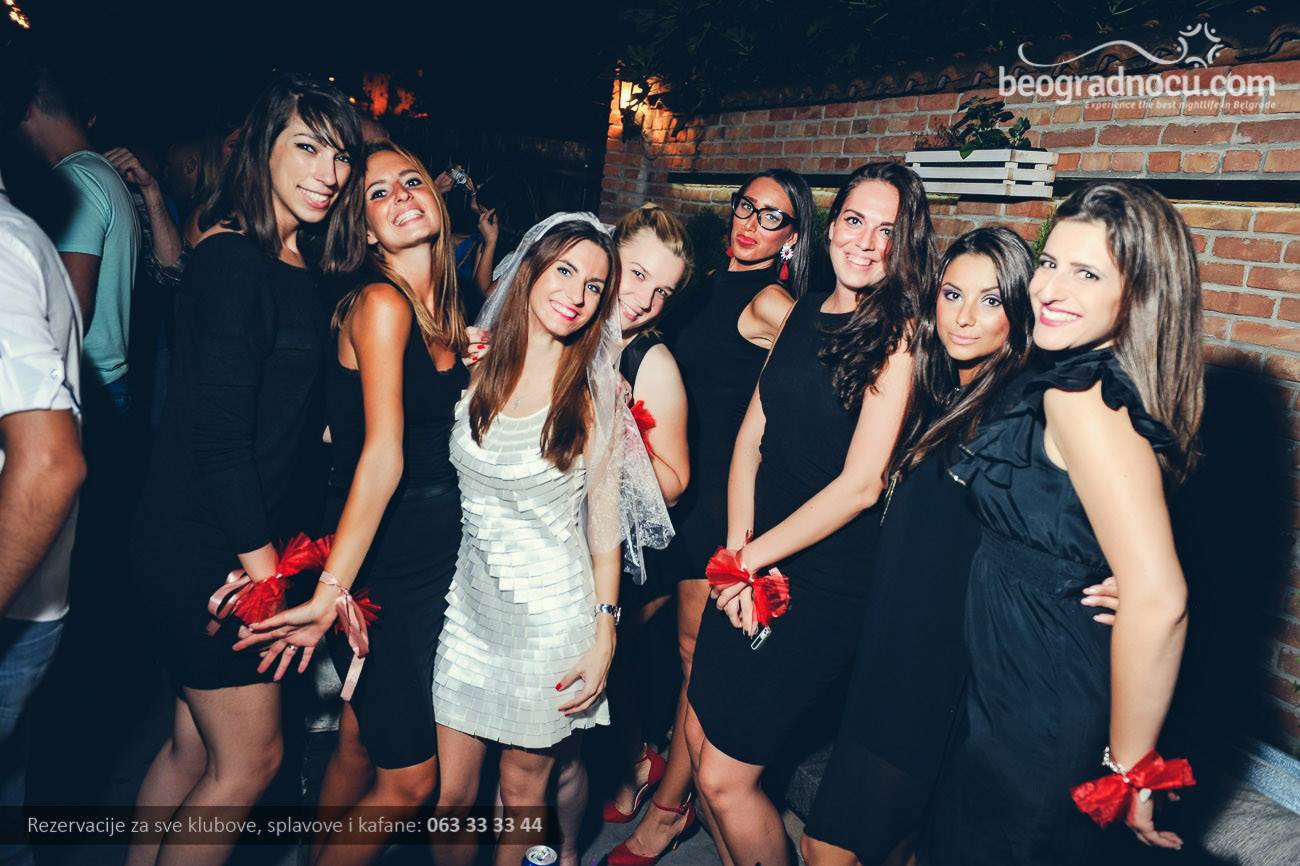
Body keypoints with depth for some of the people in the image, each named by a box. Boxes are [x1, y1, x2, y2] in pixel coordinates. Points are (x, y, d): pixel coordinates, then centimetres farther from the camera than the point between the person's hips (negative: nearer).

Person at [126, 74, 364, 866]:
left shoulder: (291, 266, 10)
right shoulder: (236, 259, -18)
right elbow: (218, 432, -21)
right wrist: (260, 557, -17)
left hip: (225, 541, 8)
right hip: (206, 546, -8)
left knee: (196, 744, 19)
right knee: (249, 758, 5)